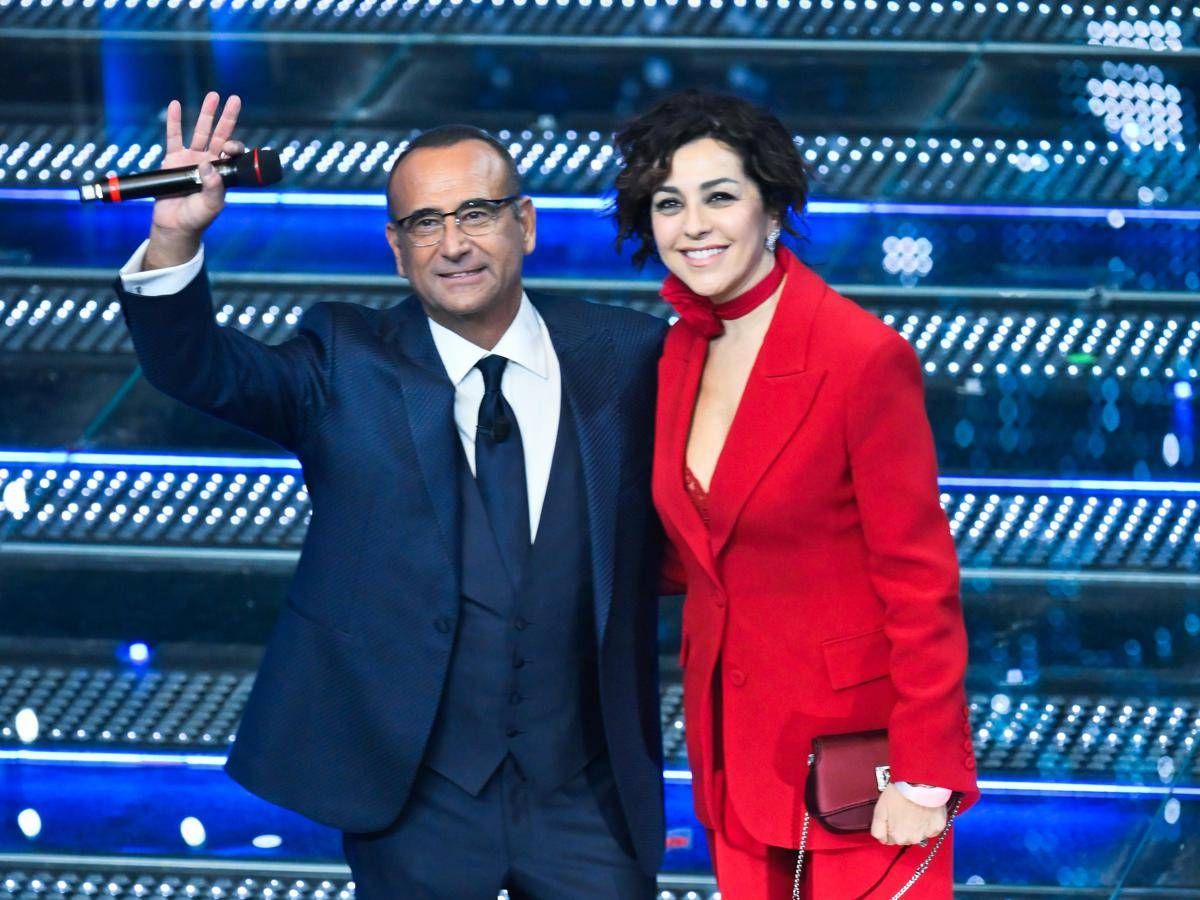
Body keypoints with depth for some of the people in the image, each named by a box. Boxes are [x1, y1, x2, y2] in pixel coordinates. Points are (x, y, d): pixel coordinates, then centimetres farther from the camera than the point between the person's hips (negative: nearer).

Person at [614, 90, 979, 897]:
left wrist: (924, 779, -16)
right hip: (736, 751, 7)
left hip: (852, 748, -7)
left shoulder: (864, 357, -15)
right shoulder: (681, 355, 6)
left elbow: (921, 582, -14)